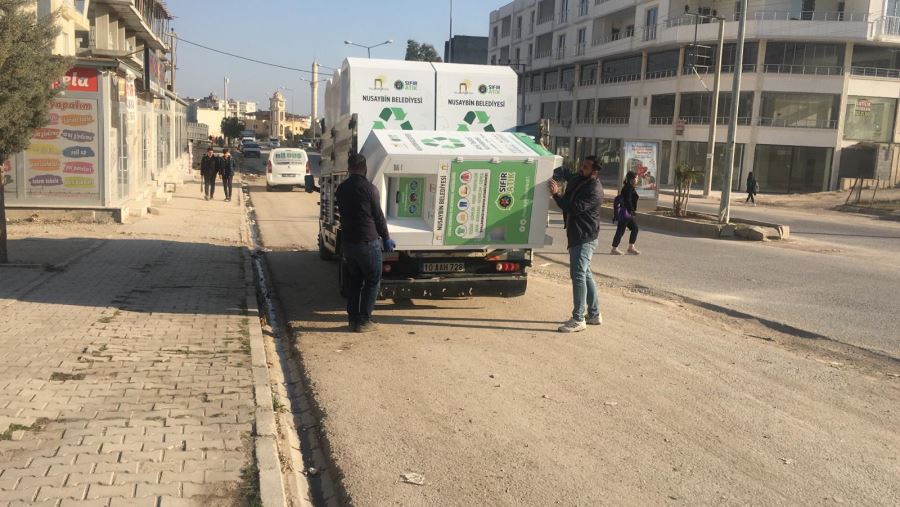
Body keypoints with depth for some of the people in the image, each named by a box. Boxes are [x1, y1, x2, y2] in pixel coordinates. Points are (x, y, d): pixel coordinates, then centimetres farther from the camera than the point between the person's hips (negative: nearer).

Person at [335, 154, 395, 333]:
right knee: (372, 281, 5)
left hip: (347, 242, 6)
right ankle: (364, 321, 3)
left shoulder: (341, 189, 6)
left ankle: (353, 319, 18)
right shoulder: (369, 188, -12)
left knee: (355, 281, 17)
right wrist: (386, 238, 5)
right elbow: (378, 216, -7)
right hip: (368, 242, -6)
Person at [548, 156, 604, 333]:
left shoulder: (594, 190, -19)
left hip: (584, 237, -10)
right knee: (585, 274, 15)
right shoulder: (579, 180, 10)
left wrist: (556, 194, -25)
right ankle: (594, 314, 25)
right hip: (577, 235, 10)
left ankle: (578, 320, -5)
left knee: (578, 275, -9)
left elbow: (575, 208, -26)